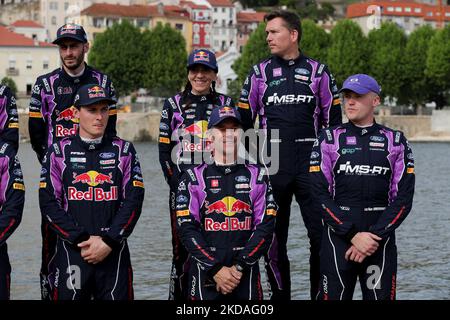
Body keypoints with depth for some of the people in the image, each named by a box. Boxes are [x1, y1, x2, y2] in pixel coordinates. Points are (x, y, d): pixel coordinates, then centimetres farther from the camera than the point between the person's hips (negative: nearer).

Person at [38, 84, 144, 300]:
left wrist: (108, 241, -11)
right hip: (71, 252, -1)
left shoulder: (123, 150, 7)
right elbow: (49, 204, -2)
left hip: (114, 253, 1)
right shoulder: (58, 152, 4)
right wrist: (82, 239, -11)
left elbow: (133, 201, 0)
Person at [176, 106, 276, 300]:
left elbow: (265, 227, -1)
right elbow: (187, 228, -5)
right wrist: (215, 269, -13)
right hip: (205, 274, -1)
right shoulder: (193, 178, 3)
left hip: (246, 275, 1)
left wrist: (240, 267, -10)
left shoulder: (257, 177, 7)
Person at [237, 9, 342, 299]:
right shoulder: (259, 73, 7)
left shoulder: (318, 72, 7)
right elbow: (243, 122, 11)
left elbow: (333, 120, 11)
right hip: (271, 167, 1)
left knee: (323, 235, -5)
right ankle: (280, 296, 17)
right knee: (273, 240, 6)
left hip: (311, 167, -1)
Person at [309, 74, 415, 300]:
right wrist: (353, 235, -12)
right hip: (338, 238, -1)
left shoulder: (396, 142, 6)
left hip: (381, 241, 1)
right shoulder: (329, 140, 3)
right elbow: (319, 195, -4)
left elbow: (403, 199, 1)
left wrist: (375, 236, -10)